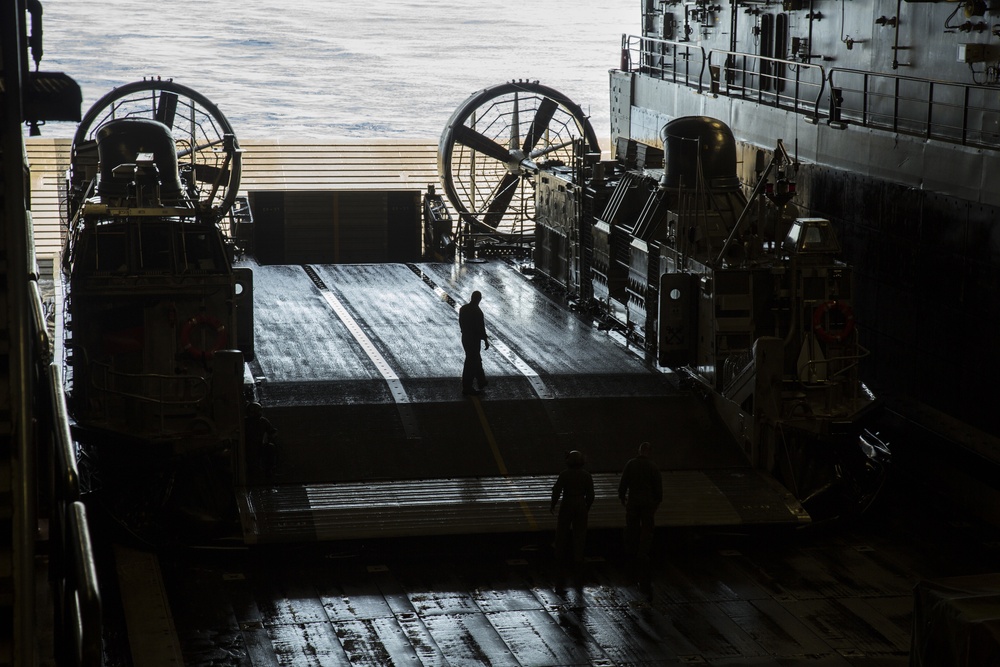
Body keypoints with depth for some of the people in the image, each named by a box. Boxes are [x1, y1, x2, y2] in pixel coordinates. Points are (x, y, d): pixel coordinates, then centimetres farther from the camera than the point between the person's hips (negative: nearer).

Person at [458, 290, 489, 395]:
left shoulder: (463, 309, -2)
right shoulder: (477, 312, -24)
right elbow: (481, 328, -19)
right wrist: (486, 341, -8)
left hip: (465, 338, 8)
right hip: (474, 340, -8)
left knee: (476, 360, 23)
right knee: (471, 363, 3)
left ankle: (482, 382, 37)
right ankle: (467, 387, 10)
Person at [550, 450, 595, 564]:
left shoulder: (564, 474, -10)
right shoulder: (586, 475, -4)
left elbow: (557, 490, -11)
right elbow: (590, 494, -2)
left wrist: (552, 505, 1)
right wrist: (588, 506, 12)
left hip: (567, 505, -1)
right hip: (581, 505, 1)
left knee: (563, 530, 13)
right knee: (579, 532, 9)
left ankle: (561, 554, 20)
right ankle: (578, 557, 10)